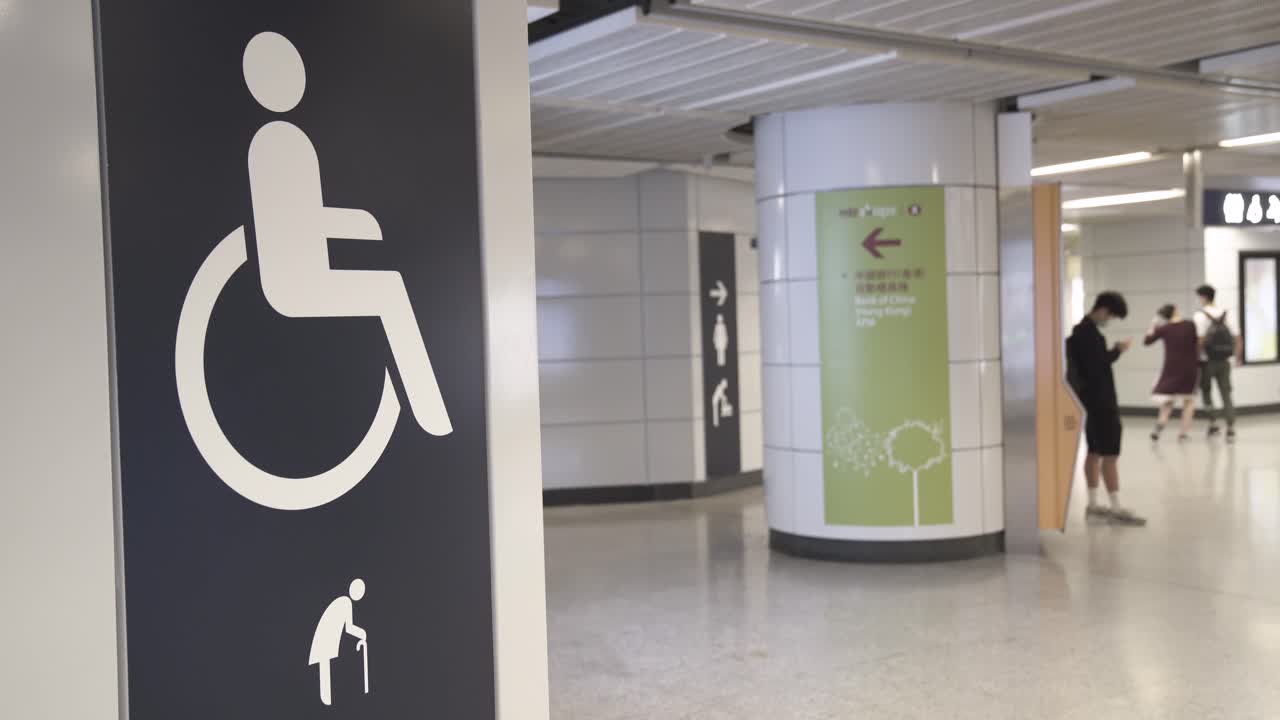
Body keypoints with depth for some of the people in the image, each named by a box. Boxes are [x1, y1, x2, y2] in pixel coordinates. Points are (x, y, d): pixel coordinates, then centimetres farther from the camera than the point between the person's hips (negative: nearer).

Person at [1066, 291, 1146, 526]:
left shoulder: (1081, 330, 15)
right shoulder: (1089, 332, -17)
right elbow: (1096, 366, -23)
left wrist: (1112, 351, 9)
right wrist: (1117, 351, -13)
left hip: (1092, 400, 11)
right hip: (1100, 400, -11)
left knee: (1095, 452, 12)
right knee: (1110, 454, -9)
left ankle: (1093, 505, 17)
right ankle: (1116, 509, -9)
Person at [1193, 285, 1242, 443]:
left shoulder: (1201, 316, -9)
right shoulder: (1226, 315, 5)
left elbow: (1200, 341, -17)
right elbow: (1237, 338, 4)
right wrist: (1238, 356, 15)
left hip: (1207, 361, -4)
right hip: (1224, 361, 4)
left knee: (1206, 392, 15)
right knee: (1226, 394, 6)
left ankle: (1214, 424, 9)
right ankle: (1231, 429, 1)